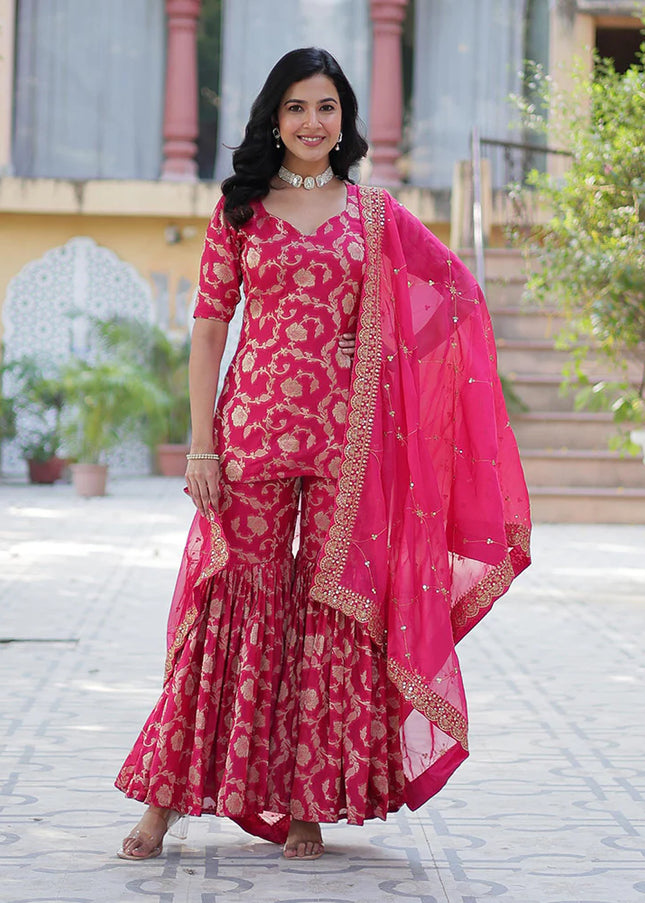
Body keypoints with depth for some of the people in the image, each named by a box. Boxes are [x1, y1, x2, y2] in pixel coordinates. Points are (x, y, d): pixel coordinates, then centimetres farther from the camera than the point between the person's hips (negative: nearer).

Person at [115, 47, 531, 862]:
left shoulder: (374, 212, 8)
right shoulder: (239, 208, 5)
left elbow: (451, 280, 17)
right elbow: (209, 324, 3)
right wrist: (202, 443, -5)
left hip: (346, 429, 1)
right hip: (255, 421, -1)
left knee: (333, 602, 1)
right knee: (235, 597, -3)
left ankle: (310, 803, 10)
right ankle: (166, 798, 3)